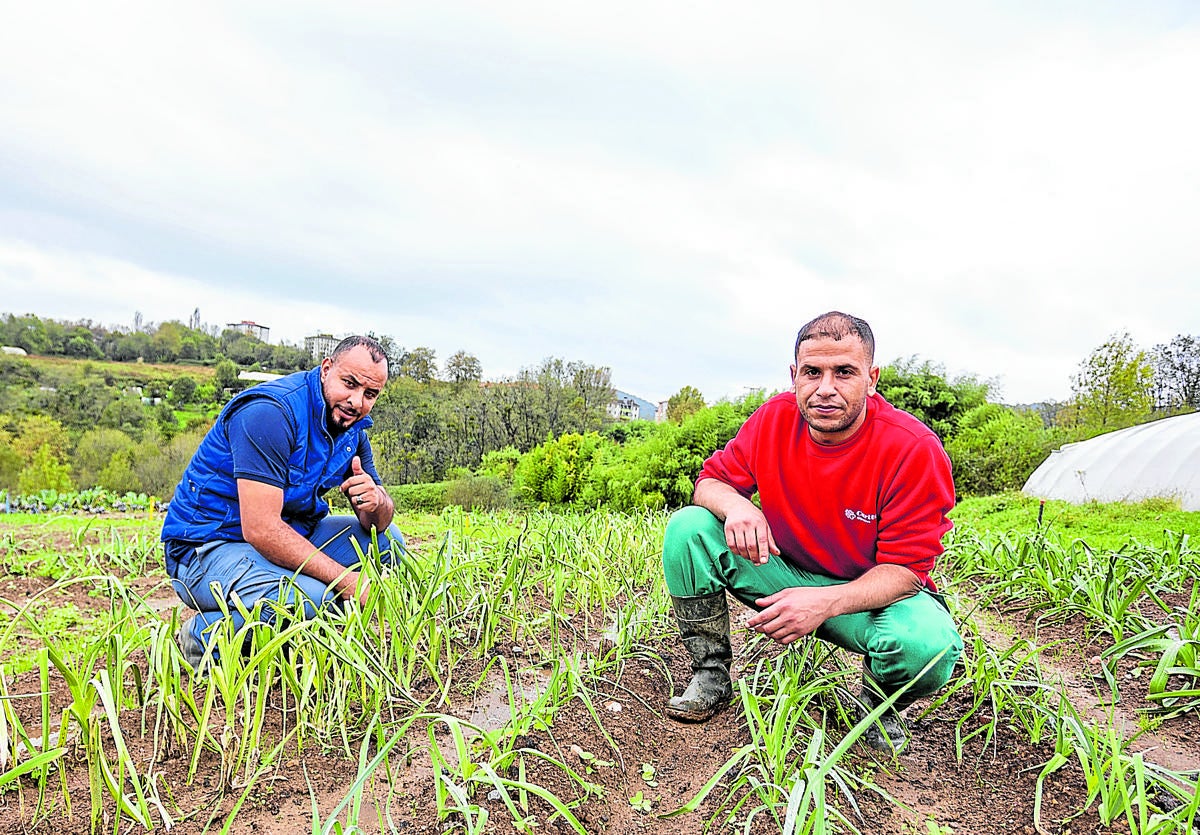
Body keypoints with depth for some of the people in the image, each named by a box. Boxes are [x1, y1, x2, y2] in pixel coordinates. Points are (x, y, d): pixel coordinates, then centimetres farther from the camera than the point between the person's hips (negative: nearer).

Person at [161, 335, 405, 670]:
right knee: (309, 598, -34)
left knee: (388, 539, 1)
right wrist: (344, 579, -26)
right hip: (207, 548, -8)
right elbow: (261, 530, -30)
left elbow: (379, 522, 4)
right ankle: (203, 638, -6)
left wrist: (375, 502, -22)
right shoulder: (271, 412, -24)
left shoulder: (352, 427, 2)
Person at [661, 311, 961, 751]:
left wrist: (826, 602, -38)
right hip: (785, 572, 3)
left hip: (870, 592, -2)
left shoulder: (915, 450, -22)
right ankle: (711, 673, -1)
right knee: (688, 527, -17)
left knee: (929, 644, -36)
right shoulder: (773, 419, -12)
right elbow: (713, 479, -1)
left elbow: (905, 567, -21)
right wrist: (734, 505, -27)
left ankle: (878, 705, 3)